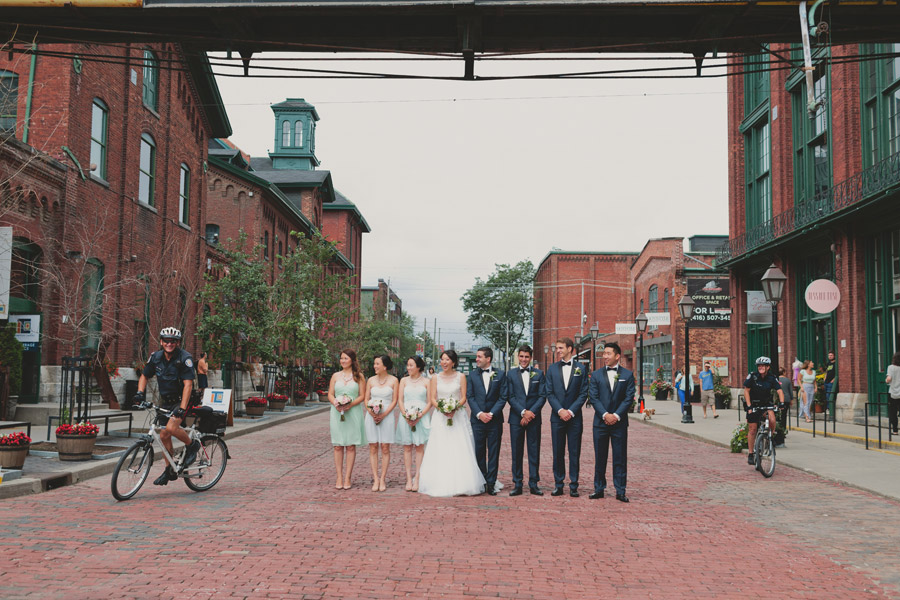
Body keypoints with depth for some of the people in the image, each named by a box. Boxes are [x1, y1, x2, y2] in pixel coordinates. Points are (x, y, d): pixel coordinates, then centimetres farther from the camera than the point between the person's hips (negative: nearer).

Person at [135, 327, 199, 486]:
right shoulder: (156, 357, -2)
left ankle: (192, 445, 1)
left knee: (171, 427, -27)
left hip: (181, 399, -6)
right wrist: (140, 392, -8)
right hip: (165, 401, 6)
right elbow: (144, 376, 12)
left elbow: (188, 384, -25)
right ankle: (170, 471, 20)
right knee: (163, 435, 5)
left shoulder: (185, 358, -18)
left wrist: (182, 408, -34)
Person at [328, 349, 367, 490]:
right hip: (337, 413, 2)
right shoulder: (336, 376, 12)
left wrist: (350, 405, -14)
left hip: (353, 413, -2)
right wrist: (335, 403, -11)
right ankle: (339, 477, 5)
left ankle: (347, 478, 3)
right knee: (338, 446, 0)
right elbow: (330, 395, 10)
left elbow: (362, 396, 0)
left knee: (351, 446, -1)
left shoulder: (359, 376, 5)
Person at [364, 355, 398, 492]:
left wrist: (383, 415, -12)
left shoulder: (393, 380, 1)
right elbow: (366, 399, 8)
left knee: (385, 448, -2)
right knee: (373, 448, 0)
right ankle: (375, 479, 4)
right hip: (371, 416, 2)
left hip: (387, 416, -2)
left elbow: (394, 401, -2)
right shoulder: (371, 380, 8)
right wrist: (371, 413, -10)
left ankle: (382, 479, 3)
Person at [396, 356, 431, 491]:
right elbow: (400, 400, 6)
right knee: (407, 448, 1)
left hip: (422, 417, -2)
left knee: (419, 447, -2)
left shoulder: (426, 382, 4)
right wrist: (406, 415, -9)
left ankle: (417, 479, 1)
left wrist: (420, 416, -13)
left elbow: (430, 402, 0)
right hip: (406, 417, 2)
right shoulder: (404, 380, 10)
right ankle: (409, 479, 4)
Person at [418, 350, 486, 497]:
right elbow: (432, 399, 3)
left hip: (458, 416, -1)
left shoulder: (461, 377, 5)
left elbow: (464, 397, 0)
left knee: (460, 450, -5)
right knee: (440, 451, -3)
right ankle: (441, 484, -1)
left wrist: (454, 408, -17)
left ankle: (460, 484, -2)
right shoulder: (435, 378, 8)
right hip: (440, 418, 1)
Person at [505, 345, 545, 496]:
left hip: (534, 418, 0)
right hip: (516, 418, 0)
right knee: (516, 452, 3)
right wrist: (523, 412, -11)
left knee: (534, 452, 3)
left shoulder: (539, 374, 7)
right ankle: (517, 485, 8)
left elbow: (542, 396, 1)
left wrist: (531, 412, -11)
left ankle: (533, 484, 9)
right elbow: (510, 397, 0)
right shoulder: (511, 374, 6)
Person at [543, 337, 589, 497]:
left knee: (574, 453, 2)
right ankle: (558, 485, 12)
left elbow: (583, 393, -1)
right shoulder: (552, 368, 7)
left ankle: (573, 486, 8)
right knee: (558, 453, 5)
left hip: (574, 417, -1)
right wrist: (560, 410, -10)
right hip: (557, 416, 2)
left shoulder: (581, 368, 3)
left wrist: (571, 411, -11)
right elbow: (549, 393, 3)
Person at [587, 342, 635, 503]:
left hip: (619, 422, -1)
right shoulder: (596, 375, 7)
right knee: (600, 457, 5)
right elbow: (593, 397, 1)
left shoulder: (627, 375, 4)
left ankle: (620, 491, 7)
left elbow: (629, 398, -1)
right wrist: (605, 415, -11)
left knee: (620, 458, 1)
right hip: (600, 422, 1)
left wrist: (617, 415, -11)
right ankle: (599, 489, 13)